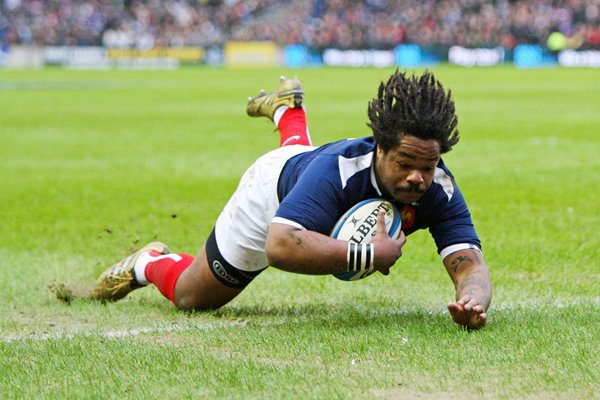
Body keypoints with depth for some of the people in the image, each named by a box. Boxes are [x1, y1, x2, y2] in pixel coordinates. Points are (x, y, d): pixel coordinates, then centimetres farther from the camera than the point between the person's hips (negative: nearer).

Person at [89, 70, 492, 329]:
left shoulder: (438, 187, -39)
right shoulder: (338, 169, -51)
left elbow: (469, 263, -46)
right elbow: (280, 246, -62)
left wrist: (474, 301, -70)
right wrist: (372, 254, -63)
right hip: (274, 187, -5)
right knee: (190, 297, 12)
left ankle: (286, 106, 73)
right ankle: (149, 263, 41)